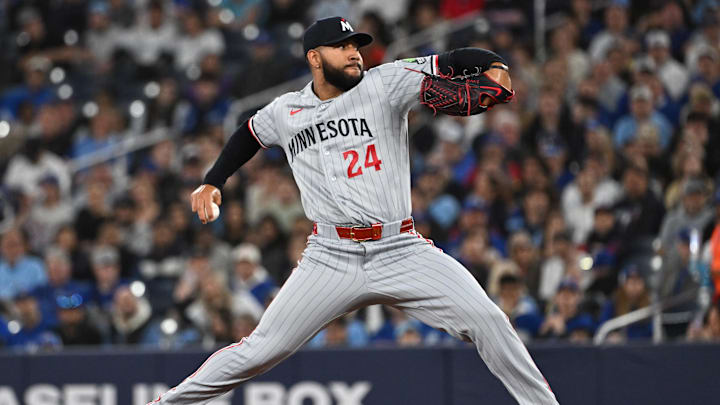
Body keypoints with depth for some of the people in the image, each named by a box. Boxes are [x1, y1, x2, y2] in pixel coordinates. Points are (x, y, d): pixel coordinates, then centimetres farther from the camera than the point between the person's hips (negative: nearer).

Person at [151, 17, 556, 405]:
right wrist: (213, 182, 23)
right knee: (262, 349, -5)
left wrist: (495, 65, -28)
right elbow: (249, 135, 32)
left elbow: (452, 63, -9)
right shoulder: (286, 111, 10)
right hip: (331, 258, 1)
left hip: (402, 253, -1)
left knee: (487, 320, -16)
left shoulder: (383, 84, 1)